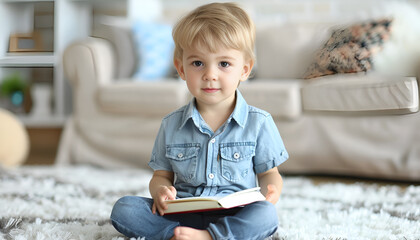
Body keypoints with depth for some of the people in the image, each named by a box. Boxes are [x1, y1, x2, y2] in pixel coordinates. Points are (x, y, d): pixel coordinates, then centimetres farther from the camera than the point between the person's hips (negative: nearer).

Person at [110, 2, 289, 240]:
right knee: (123, 208, -20)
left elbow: (269, 173, 10)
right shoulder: (171, 125, 7)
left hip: (233, 216, -2)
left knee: (266, 215, -34)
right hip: (181, 214, 2)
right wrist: (160, 190, -11)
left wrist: (271, 191, -15)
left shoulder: (258, 122, 2)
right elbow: (162, 175, 14)